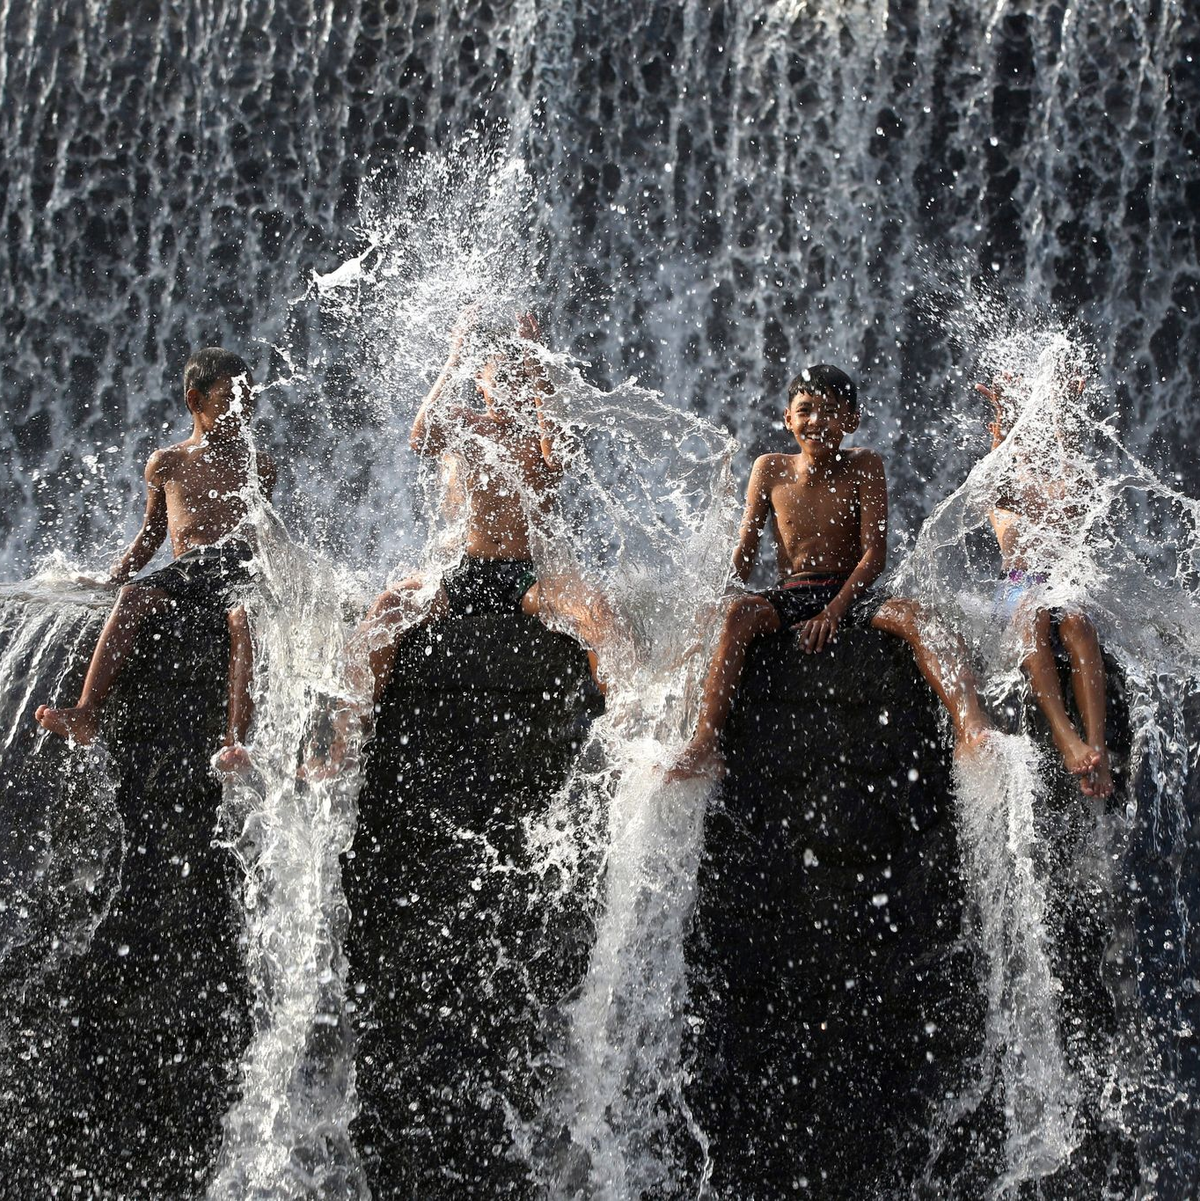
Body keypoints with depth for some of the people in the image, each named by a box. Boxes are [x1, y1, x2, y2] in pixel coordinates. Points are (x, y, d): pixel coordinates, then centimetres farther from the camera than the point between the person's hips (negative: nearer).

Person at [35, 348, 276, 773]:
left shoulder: (258, 465, 18)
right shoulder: (166, 463, 18)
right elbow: (150, 535, 25)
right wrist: (118, 573, 11)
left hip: (239, 563, -1)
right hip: (184, 569, 1)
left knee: (244, 615, -38)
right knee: (132, 596, -32)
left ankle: (235, 741, -48)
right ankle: (86, 714, -40)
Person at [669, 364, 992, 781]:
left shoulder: (864, 467, 2)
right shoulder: (770, 470, 8)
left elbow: (875, 552, -6)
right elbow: (745, 551, 9)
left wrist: (835, 609, -20)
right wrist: (723, 599, -9)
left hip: (850, 597, -1)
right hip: (788, 598, 1)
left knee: (910, 613, -33)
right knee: (739, 614, -32)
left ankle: (971, 723, -54)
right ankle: (704, 743, -42)